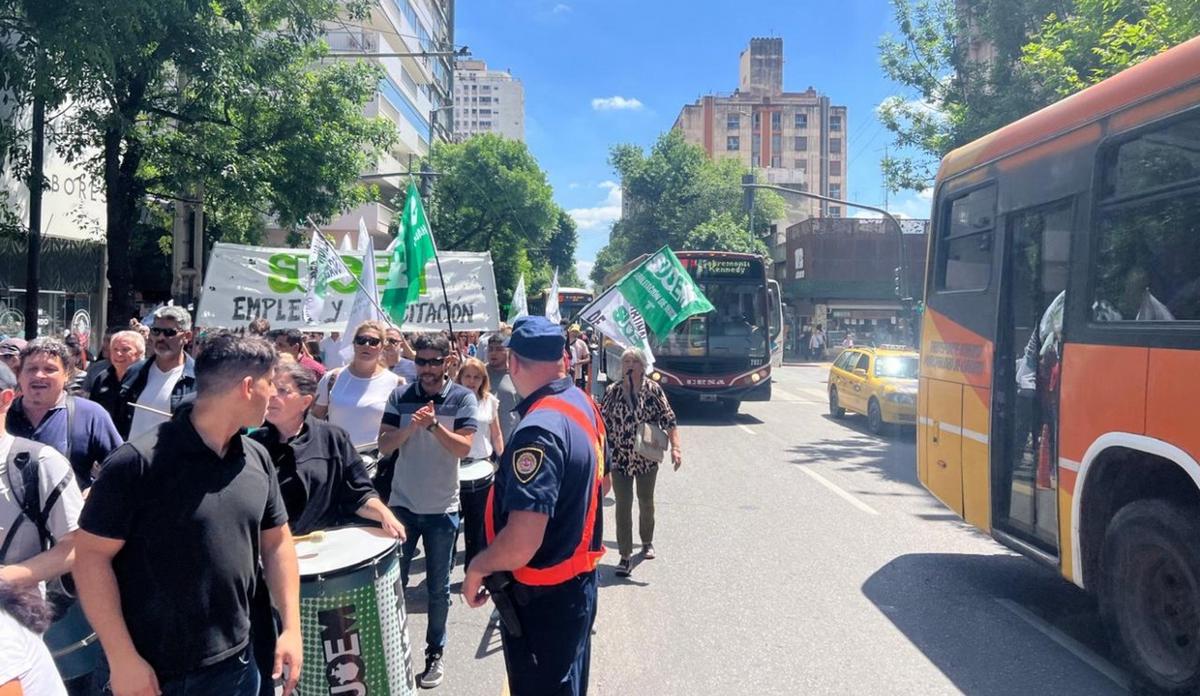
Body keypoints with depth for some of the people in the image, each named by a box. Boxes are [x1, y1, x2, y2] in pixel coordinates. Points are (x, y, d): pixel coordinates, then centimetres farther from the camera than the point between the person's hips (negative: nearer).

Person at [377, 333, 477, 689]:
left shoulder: (463, 398, -6)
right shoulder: (399, 397, 0)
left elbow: (464, 448, -14)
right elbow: (385, 445, -6)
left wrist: (434, 424, -27)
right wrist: (412, 425, -22)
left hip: (442, 507, -1)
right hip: (402, 503, 2)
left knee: (438, 588, 10)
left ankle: (435, 653, 24)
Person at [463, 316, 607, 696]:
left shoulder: (537, 430, -30)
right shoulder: (585, 404, 0)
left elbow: (521, 544, -33)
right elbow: (599, 482, 16)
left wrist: (476, 567, -15)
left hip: (543, 596, -9)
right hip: (580, 578, 9)